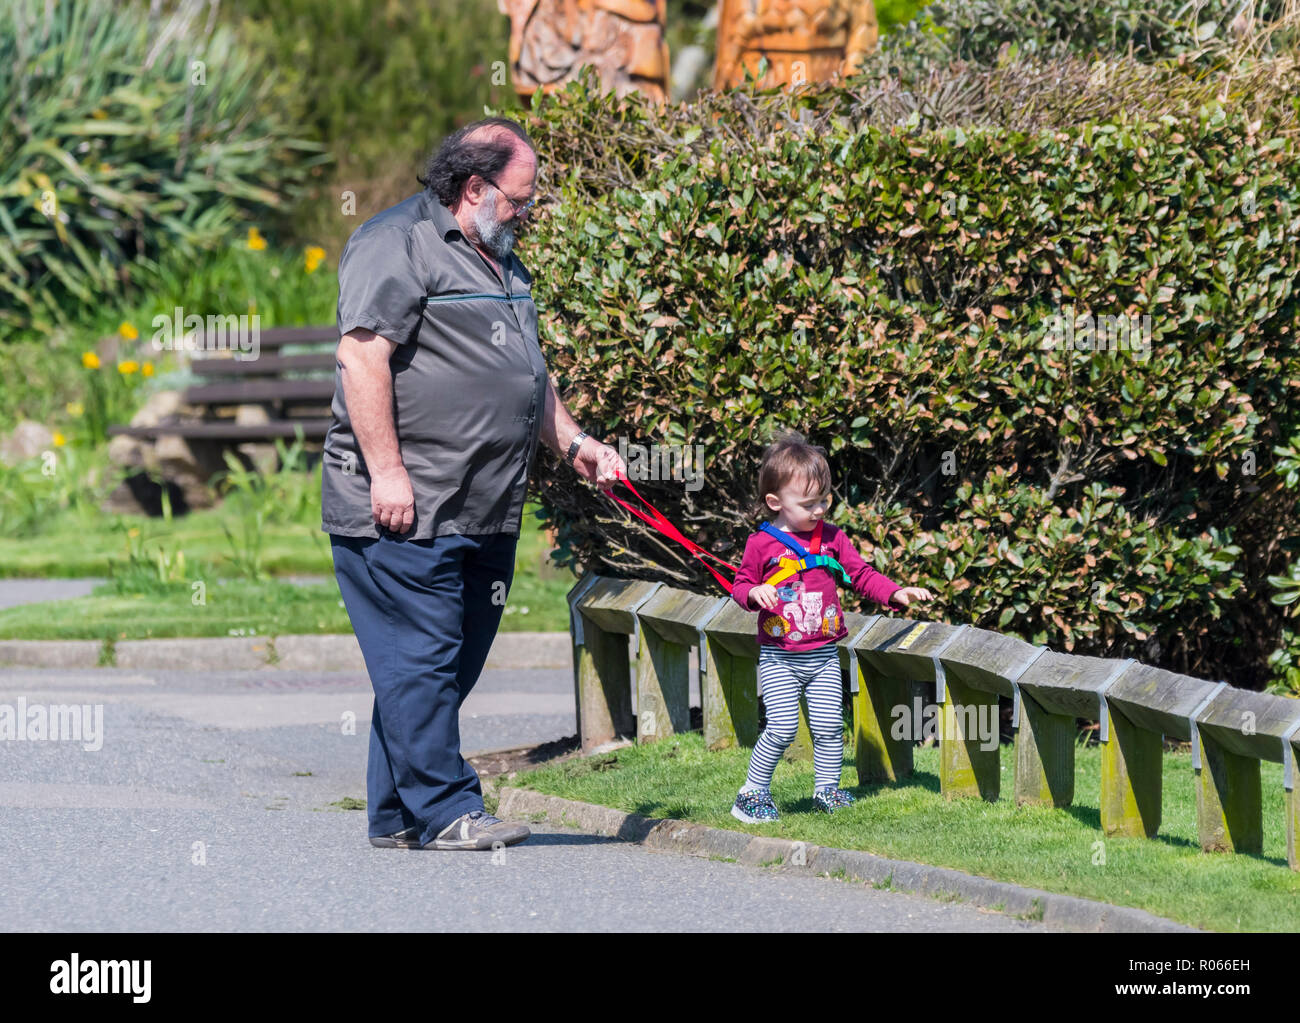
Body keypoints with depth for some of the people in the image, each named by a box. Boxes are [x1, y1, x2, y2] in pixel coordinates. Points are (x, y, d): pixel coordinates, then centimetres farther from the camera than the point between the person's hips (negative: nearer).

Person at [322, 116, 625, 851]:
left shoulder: (501, 262, 23)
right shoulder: (398, 246, -9)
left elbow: (528, 374, 33)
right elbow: (362, 355, -17)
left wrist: (573, 443, 20)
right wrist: (386, 471, -22)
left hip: (485, 514, 9)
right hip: (408, 512, -9)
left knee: (453, 664, 8)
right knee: (421, 659, -8)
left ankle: (396, 816, 13)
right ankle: (443, 811, -8)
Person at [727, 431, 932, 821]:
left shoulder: (831, 538, 5)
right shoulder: (761, 544, -5)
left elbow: (861, 574, 8)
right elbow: (741, 586, 2)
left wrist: (895, 593, -6)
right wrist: (754, 593, -21)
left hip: (823, 655, 4)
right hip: (778, 657, -4)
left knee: (828, 726, 3)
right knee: (782, 728, -10)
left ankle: (827, 789, 18)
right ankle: (752, 793, 3)